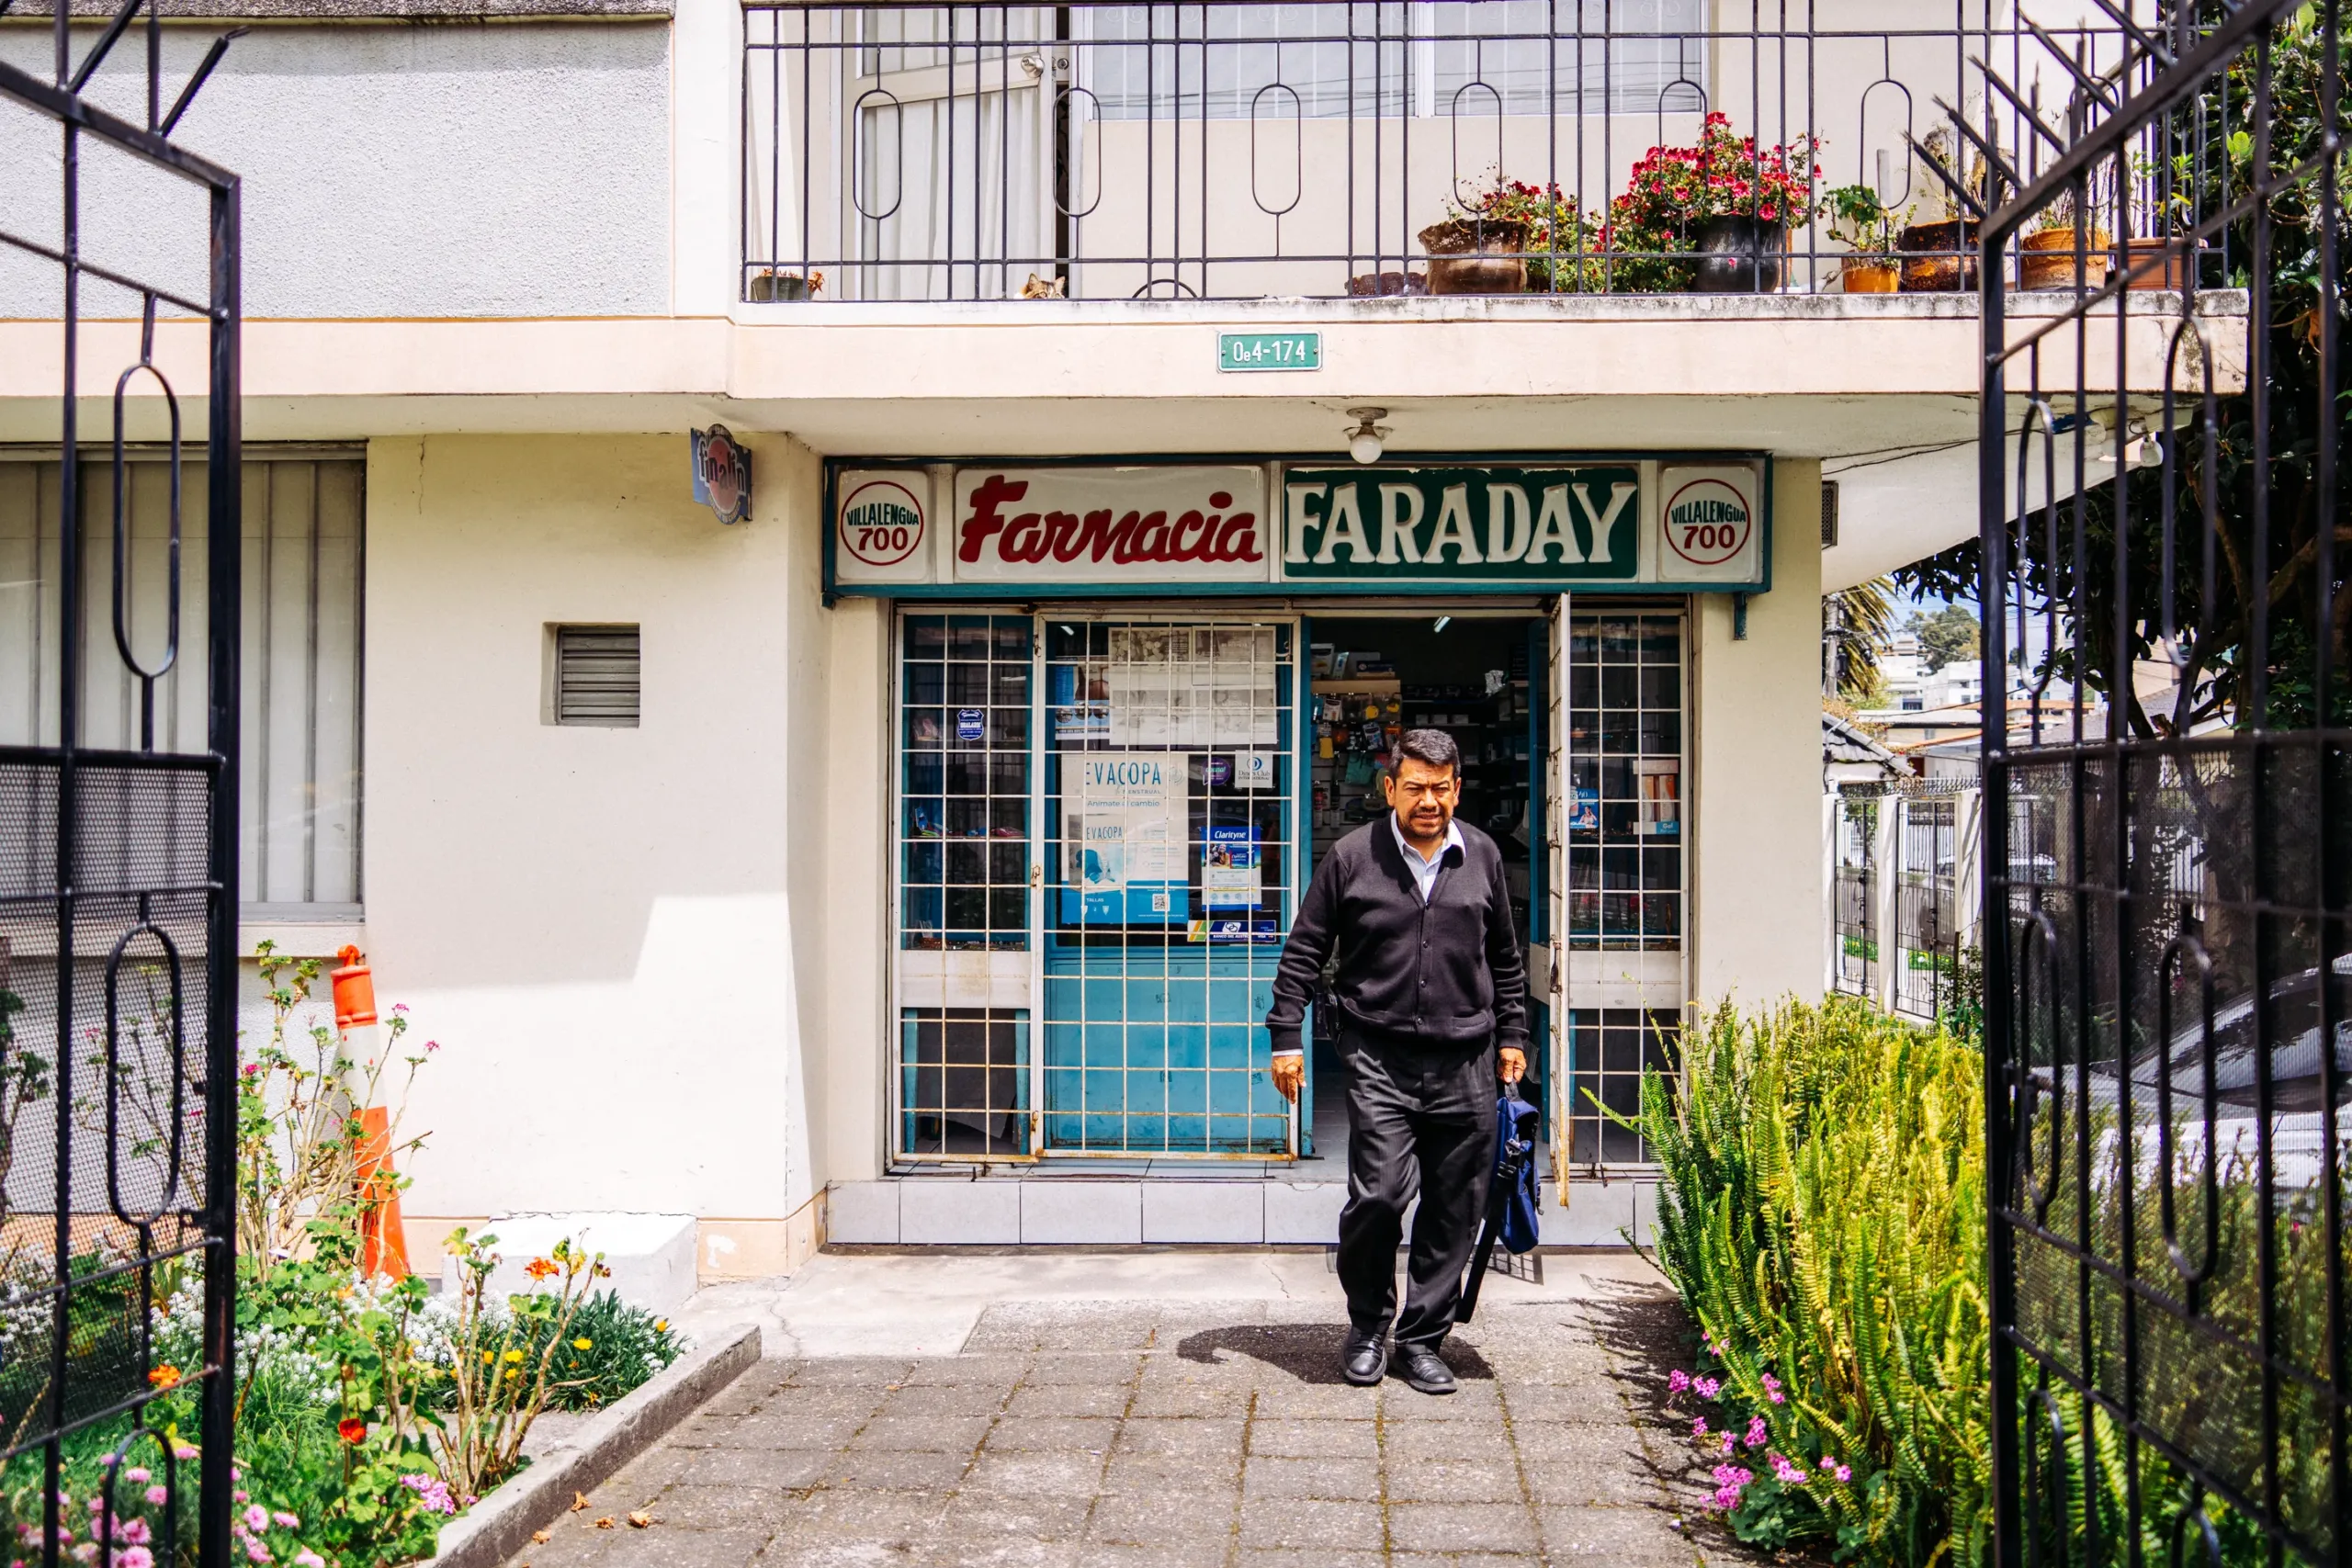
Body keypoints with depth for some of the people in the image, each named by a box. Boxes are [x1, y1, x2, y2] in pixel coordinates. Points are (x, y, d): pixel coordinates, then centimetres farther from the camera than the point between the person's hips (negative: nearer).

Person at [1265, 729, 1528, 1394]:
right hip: (1380, 1058, -3)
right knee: (1378, 1194, -12)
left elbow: (1505, 958, 21)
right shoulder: (1352, 857, 0)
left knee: (1453, 1209, 5)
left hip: (1465, 1064, 3)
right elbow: (1304, 952, 5)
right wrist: (1286, 1037, 1)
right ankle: (1367, 1327, 12)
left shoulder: (1482, 857, 9)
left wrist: (1511, 1035, 18)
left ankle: (1421, 1340, 19)